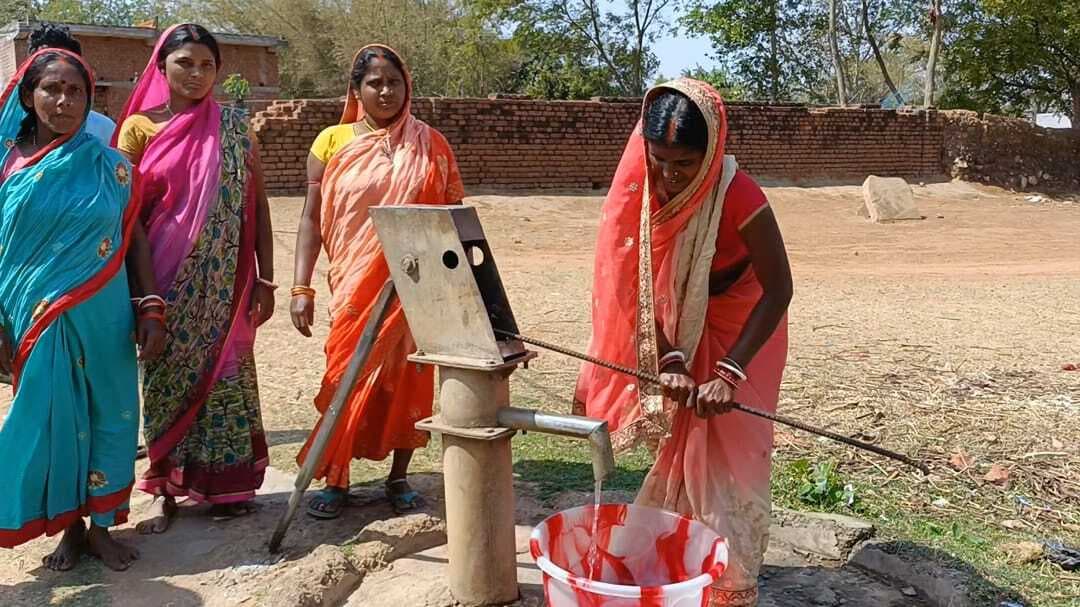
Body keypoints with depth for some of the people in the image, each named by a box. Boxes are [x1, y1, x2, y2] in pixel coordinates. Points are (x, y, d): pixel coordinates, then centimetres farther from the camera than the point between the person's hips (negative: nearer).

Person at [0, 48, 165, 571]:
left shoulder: (109, 165, 1)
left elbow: (136, 240, 3)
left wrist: (151, 310, -3)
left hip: (103, 316, 0)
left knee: (107, 414, 7)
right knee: (50, 416, 7)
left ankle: (100, 525, 24)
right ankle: (70, 527, 25)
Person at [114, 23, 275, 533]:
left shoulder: (235, 127, 4)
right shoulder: (139, 128, 2)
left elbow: (256, 204, 4)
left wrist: (264, 279, -1)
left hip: (223, 283, 0)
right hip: (166, 281, 0)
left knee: (223, 373, 6)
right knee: (165, 380, 6)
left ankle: (225, 485, 20)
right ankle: (166, 492, 19)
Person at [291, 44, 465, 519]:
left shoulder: (430, 146, 4)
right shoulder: (333, 142, 2)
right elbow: (312, 218, 2)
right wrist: (301, 288, -5)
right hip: (355, 287, 0)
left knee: (408, 379, 6)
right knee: (346, 378, 2)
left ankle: (399, 477, 21)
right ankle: (335, 480, 17)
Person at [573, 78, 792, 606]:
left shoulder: (739, 198, -32)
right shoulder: (640, 187, -19)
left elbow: (779, 290, -27)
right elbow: (638, 283, -15)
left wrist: (729, 373, -33)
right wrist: (668, 360, -23)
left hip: (736, 328, -4)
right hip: (677, 330, 5)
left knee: (725, 455, -3)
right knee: (679, 445, 14)